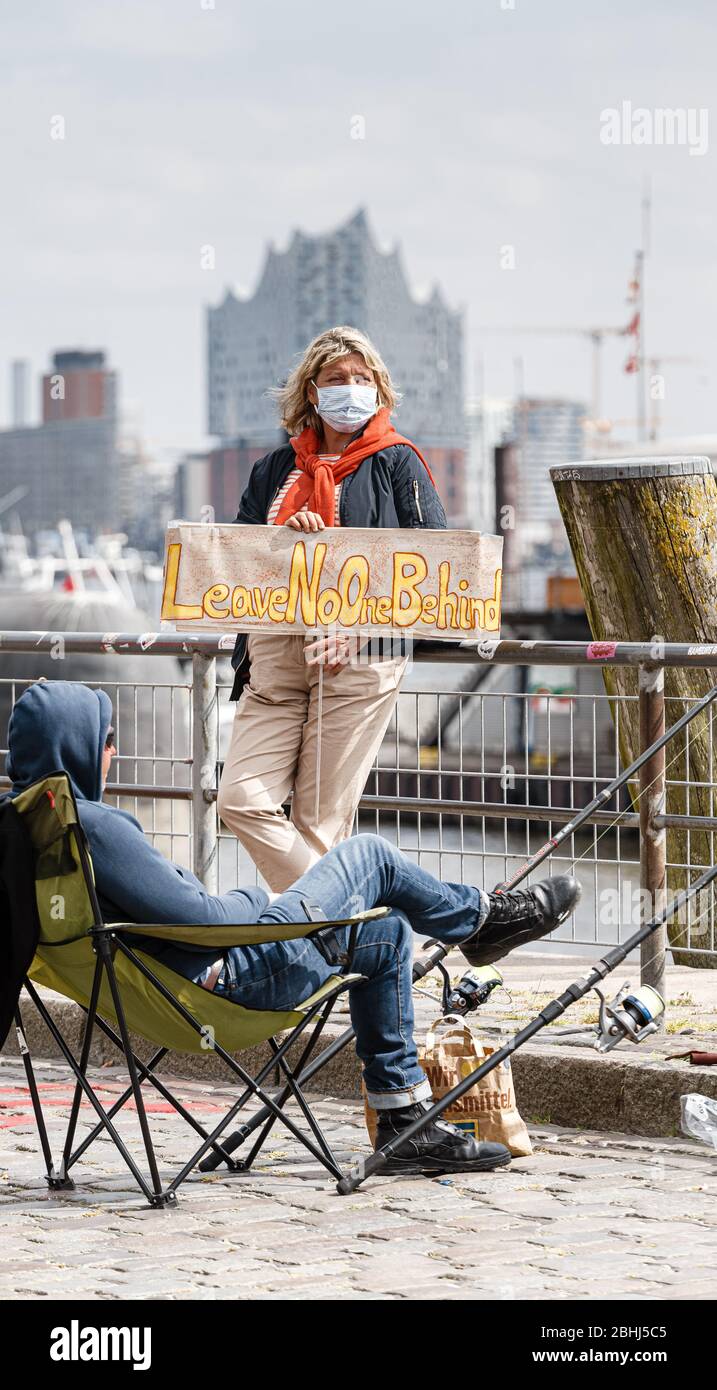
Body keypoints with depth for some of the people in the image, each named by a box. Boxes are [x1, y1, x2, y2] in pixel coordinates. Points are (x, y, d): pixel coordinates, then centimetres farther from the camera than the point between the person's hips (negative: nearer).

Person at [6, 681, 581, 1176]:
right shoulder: (92, 825, -28)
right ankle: (483, 916, 34)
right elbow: (198, 919, -28)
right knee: (370, 855, 6)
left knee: (387, 932, 22)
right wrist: (256, 901, -8)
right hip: (237, 972, -10)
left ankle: (406, 1123, 24)